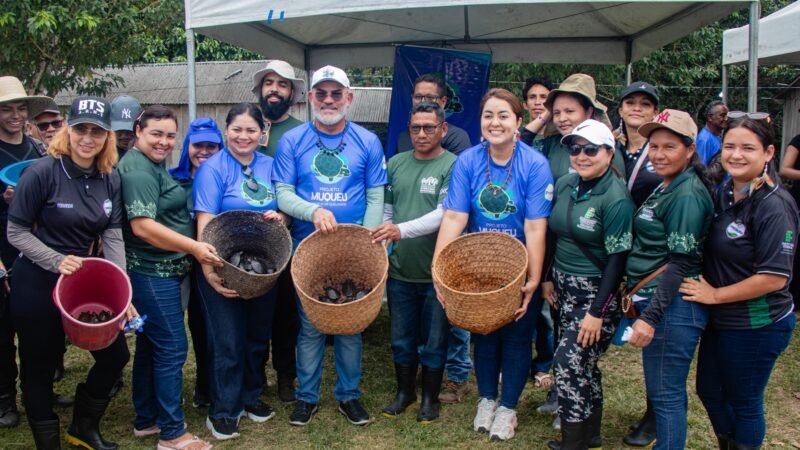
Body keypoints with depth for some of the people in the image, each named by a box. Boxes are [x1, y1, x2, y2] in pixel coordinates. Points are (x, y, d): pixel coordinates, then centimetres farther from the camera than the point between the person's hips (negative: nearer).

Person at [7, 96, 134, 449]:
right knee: (40, 369, 8)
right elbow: (16, 233, -12)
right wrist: (58, 261, -26)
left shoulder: (110, 179, 0)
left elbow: (113, 237, -3)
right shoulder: (43, 172, -16)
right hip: (38, 284, -5)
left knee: (115, 355, 11)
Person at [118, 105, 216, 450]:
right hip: (153, 273, -10)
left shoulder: (153, 164, 15)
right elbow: (142, 226, -25)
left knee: (150, 344, 17)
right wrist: (193, 247, -27)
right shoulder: (137, 169, -17)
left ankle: (146, 420, 30)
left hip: (160, 271, 10)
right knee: (172, 349, -4)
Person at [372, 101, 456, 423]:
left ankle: (430, 398, 29)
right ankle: (404, 392, 36)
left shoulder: (453, 166, -10)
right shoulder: (396, 163, 6)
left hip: (436, 272, -4)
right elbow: (385, 209, 12)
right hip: (399, 269, 4)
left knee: (433, 341, 11)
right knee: (401, 339, 17)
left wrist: (402, 230, -31)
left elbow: (444, 214, -21)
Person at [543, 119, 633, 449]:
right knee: (583, 364, 15)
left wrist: (597, 312, -18)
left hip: (597, 292, -7)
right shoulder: (564, 184, 3)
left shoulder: (616, 199, -17)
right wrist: (547, 279, 12)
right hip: (564, 288, 7)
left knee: (570, 363, -8)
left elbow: (617, 259, -17)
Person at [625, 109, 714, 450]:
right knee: (668, 391, 19)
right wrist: (636, 295, 17)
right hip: (652, 299, 10)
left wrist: (650, 316, -21)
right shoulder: (666, 188, 14)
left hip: (672, 307, -10)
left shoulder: (687, 195, -16)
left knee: (665, 394, 0)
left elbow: (681, 263, -20)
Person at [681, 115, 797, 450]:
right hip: (720, 321, 8)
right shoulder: (723, 195, 2)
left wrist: (715, 294, -16)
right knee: (709, 390, 22)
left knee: (744, 402, 11)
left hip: (758, 326, -8)